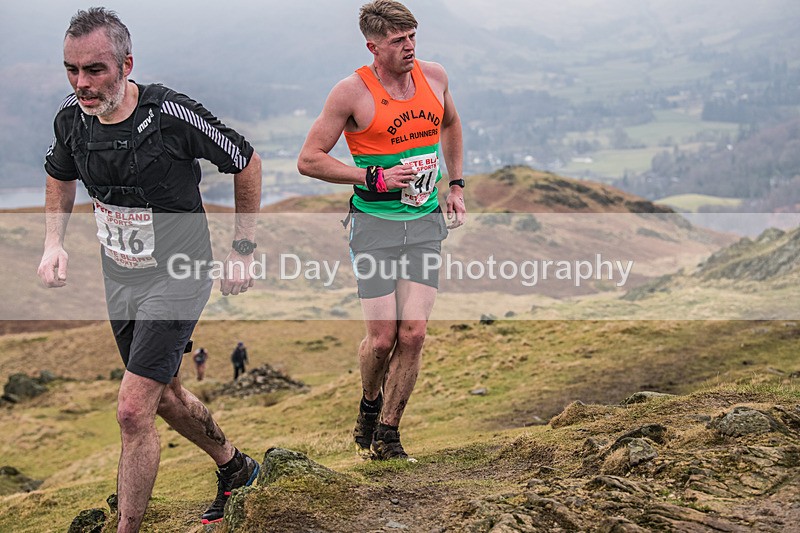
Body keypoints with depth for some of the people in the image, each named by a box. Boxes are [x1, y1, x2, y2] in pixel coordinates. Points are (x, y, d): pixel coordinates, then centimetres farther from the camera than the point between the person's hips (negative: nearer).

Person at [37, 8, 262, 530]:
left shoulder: (172, 114, -24)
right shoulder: (72, 117, -7)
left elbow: (247, 163, -9)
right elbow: (61, 177, 16)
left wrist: (243, 250, -7)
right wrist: (54, 242, 0)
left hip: (178, 277, -7)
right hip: (119, 280, 7)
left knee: (133, 410, -14)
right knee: (167, 397, 21)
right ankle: (234, 467, 46)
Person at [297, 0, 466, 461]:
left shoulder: (434, 76, 5)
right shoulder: (353, 91, -9)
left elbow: (451, 124, 27)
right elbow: (309, 160, -7)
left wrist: (456, 185, 20)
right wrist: (375, 178, -15)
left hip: (425, 221, 3)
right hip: (375, 222, -3)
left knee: (413, 333, -6)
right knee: (383, 337, -6)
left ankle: (387, 433, 11)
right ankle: (370, 405, 27)